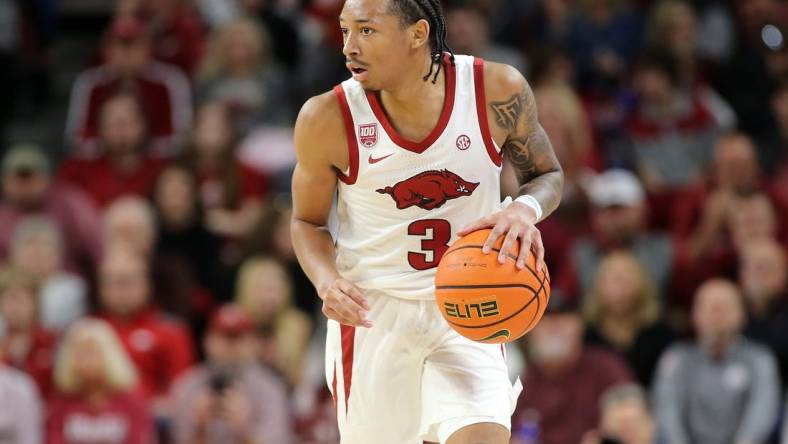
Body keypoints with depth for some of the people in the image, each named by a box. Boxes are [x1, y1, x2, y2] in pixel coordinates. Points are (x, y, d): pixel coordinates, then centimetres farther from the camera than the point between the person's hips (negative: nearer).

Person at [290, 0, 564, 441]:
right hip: (371, 311, 0)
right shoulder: (328, 119, -14)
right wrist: (327, 282, -18)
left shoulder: (499, 91, -14)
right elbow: (308, 222, 3)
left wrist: (525, 209, -19)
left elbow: (548, 175, 5)